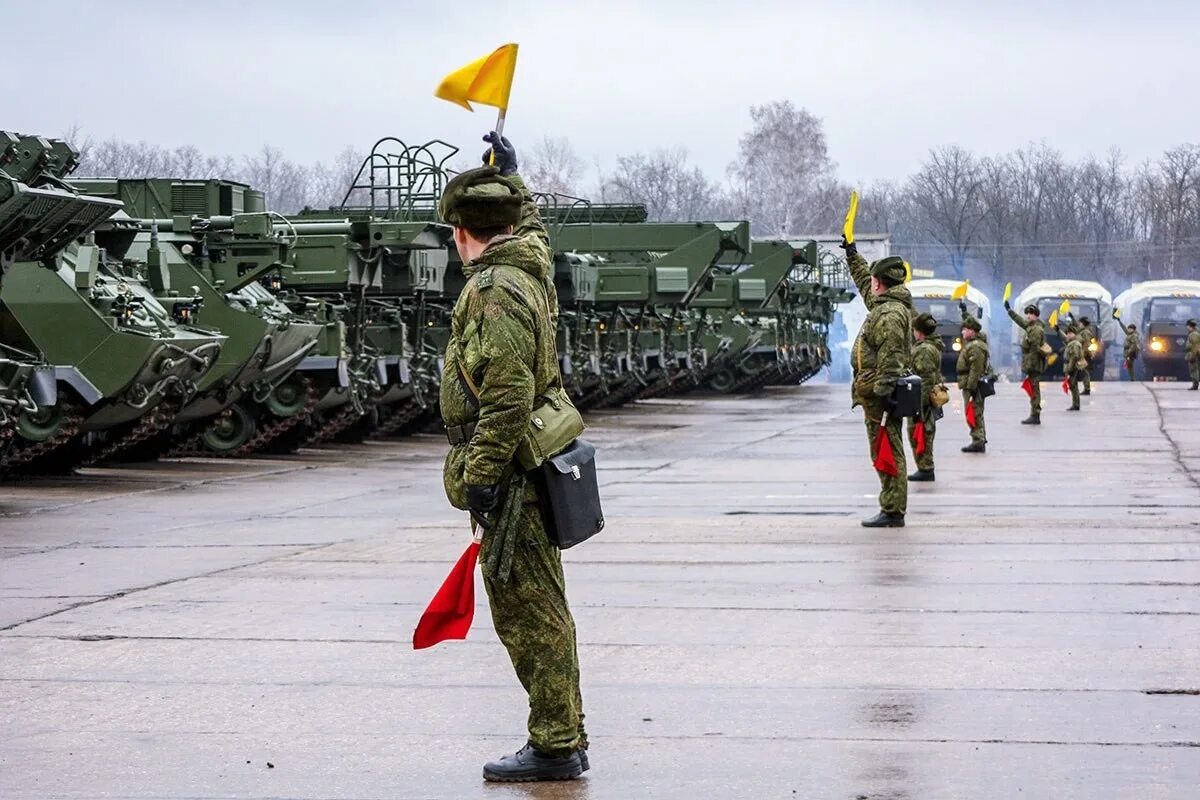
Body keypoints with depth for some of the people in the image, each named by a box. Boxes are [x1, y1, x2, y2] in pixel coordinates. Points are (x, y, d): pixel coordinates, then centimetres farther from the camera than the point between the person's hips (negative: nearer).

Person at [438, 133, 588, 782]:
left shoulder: (494, 290, -17)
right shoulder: (529, 261, 10)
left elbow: (508, 395, -24)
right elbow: (530, 224, 37)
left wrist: (481, 475, -23)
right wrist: (510, 176, 48)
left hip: (507, 470, -10)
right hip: (528, 466, 10)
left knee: (529, 613, -7)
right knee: (539, 609, 14)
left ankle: (554, 747, -4)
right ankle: (563, 738, 19)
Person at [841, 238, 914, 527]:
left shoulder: (889, 314, -16)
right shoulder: (885, 304, 15)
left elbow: (890, 357, -24)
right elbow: (864, 284, 36)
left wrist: (882, 392, -27)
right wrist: (852, 255, 44)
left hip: (879, 395, -10)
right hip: (882, 392, 10)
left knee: (887, 454, -9)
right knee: (887, 454, 11)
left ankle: (893, 512, -8)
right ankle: (892, 510, 13)